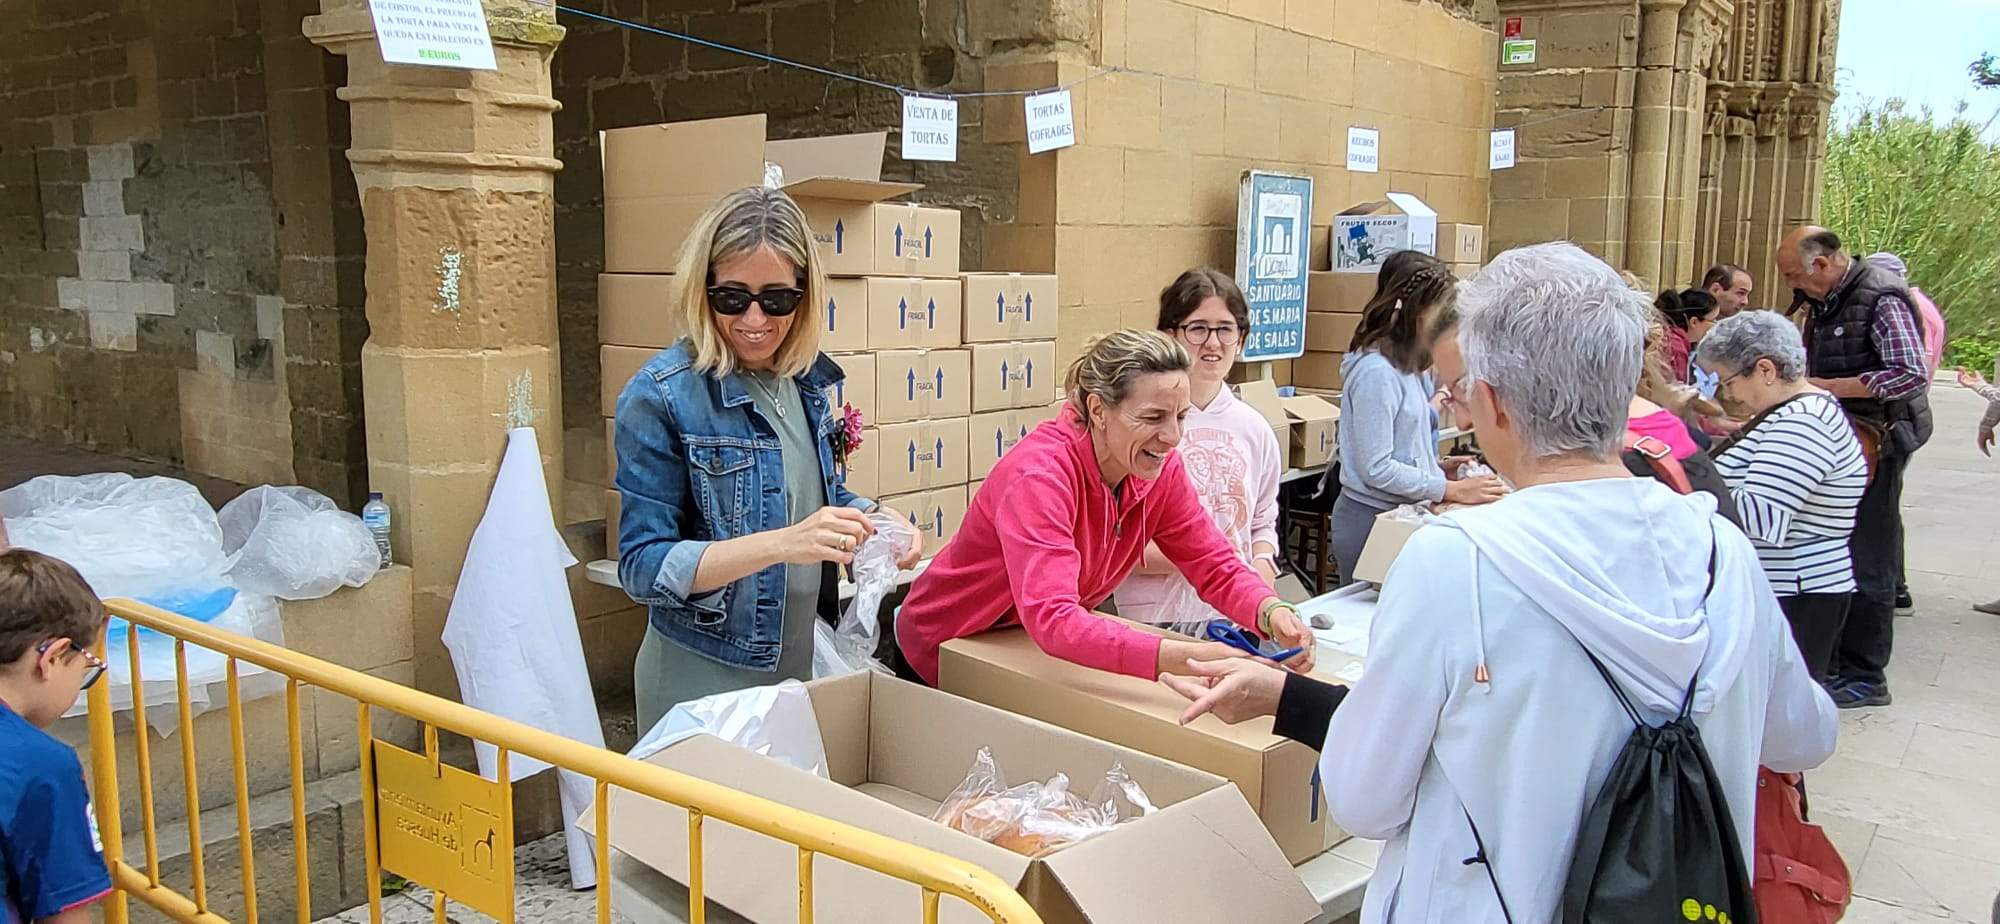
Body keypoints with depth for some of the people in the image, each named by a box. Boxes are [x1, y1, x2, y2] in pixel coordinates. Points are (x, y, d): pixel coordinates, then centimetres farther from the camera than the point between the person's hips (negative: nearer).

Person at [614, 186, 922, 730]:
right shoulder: (660, 397, -16)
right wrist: (783, 543, -30)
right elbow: (644, 567, -18)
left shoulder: (806, 379, 2)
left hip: (805, 666, 6)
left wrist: (872, 520, -6)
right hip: (703, 685, -6)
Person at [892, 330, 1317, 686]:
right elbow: (1051, 618, -45)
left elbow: (1217, 568, -8)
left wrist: (1274, 614, -31)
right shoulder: (1039, 473, -34)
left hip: (1036, 656, 6)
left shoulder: (1161, 469, -14)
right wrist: (1184, 657, -56)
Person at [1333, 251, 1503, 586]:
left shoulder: (1404, 366, 10)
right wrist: (1452, 490, -16)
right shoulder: (1375, 371, -18)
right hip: (1372, 518, -9)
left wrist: (1440, 469, 3)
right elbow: (1376, 469, -19)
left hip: (1402, 516, 9)